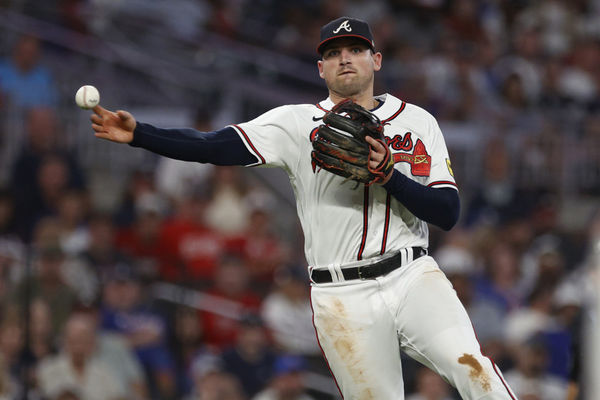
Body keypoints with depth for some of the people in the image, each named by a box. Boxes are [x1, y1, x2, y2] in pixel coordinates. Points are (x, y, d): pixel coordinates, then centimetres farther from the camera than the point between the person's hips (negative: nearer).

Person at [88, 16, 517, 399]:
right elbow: (215, 147, -6)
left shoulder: (417, 122, 8)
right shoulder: (297, 123, 5)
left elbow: (448, 213, 0)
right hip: (343, 300, 0)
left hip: (412, 278, 0)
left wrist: (388, 176, -15)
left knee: (471, 365, -24)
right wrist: (139, 133, -19)